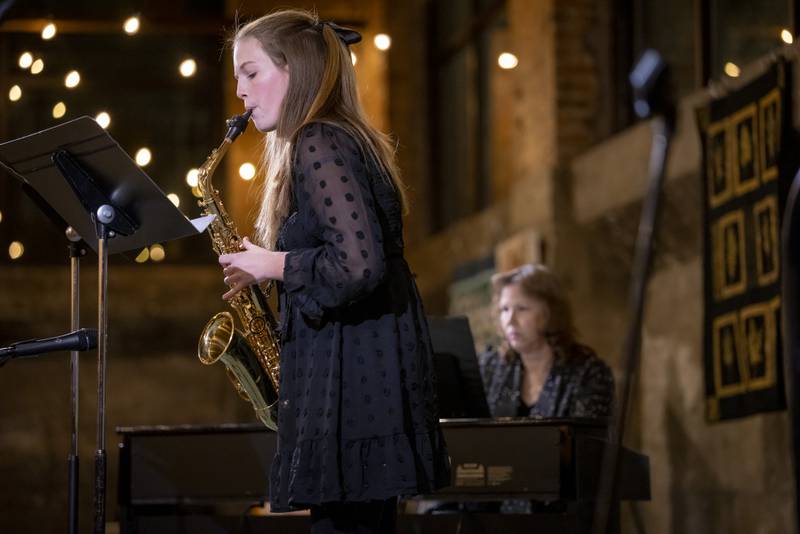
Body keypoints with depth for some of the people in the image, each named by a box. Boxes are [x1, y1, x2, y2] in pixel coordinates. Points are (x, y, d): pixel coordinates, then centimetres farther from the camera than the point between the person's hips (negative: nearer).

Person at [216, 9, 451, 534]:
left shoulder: (317, 145, -12)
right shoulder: (347, 139, 19)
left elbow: (359, 265, -23)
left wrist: (275, 266, -9)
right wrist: (272, 265, 14)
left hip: (350, 377, -10)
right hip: (372, 366, 10)